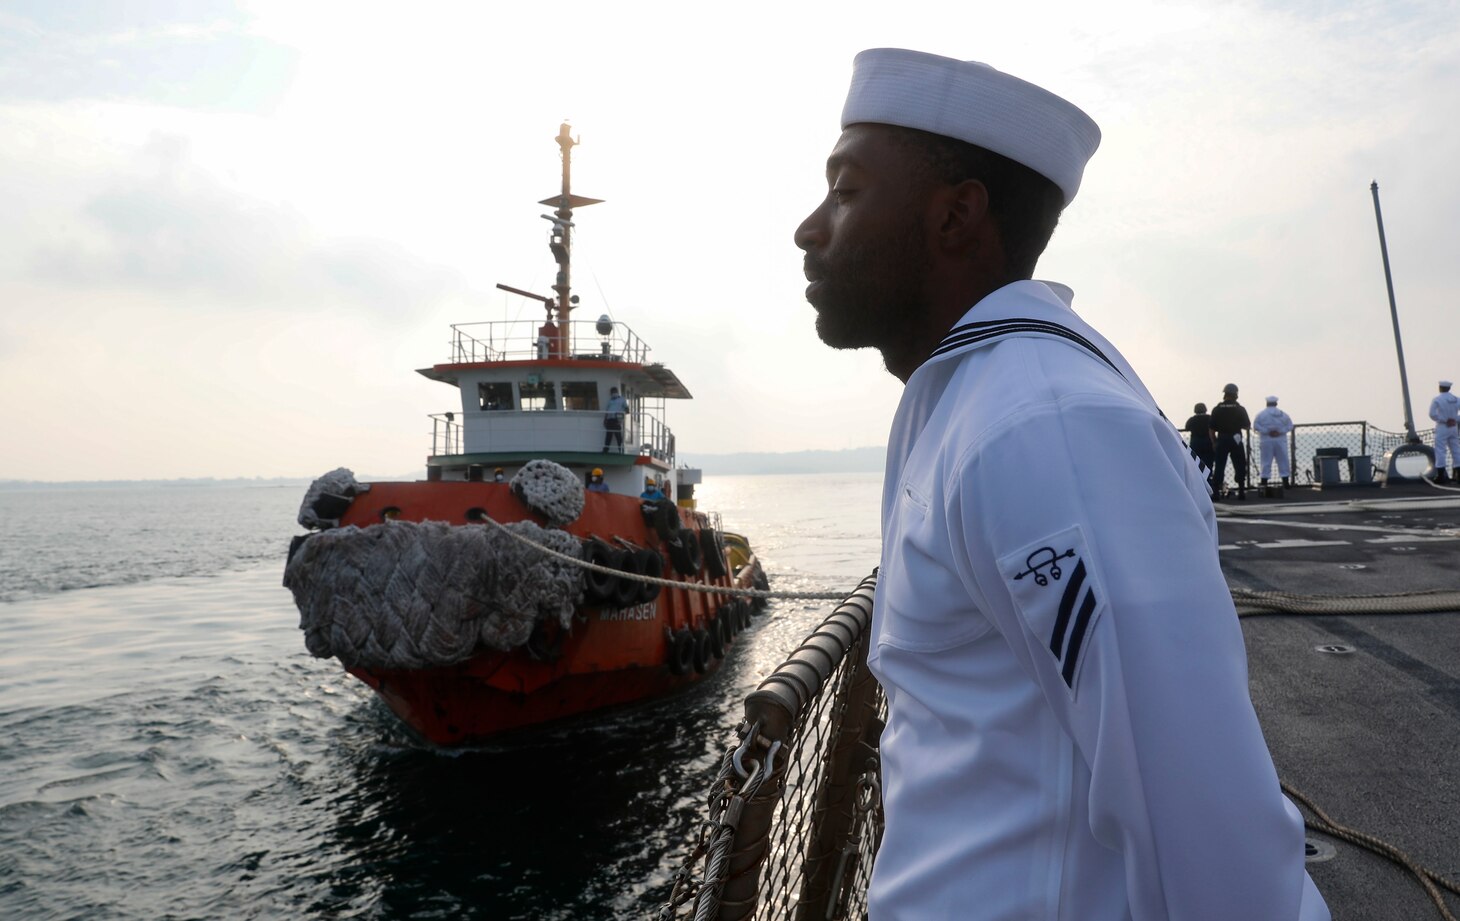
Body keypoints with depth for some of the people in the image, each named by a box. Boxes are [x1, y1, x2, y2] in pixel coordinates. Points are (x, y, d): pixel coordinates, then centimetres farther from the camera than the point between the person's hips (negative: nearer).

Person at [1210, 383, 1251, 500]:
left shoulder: (1217, 409, 1)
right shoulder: (1240, 409, -1)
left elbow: (1212, 428, 0)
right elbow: (1247, 426, 1)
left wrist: (1214, 442, 9)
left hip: (1222, 440, 1)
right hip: (1236, 440, -1)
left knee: (1219, 466, 3)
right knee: (1240, 467, 9)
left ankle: (1215, 492, -2)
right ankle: (1241, 492, 8)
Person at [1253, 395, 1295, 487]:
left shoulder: (1261, 414, -2)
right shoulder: (1283, 414, 7)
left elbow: (1255, 426, -12)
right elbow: (1290, 426, 2)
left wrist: (1267, 431, -10)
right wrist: (1280, 431, -4)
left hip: (1266, 441, -2)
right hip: (1280, 441, 2)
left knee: (1266, 461, -1)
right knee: (1283, 461, 7)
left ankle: (1264, 482, -3)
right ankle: (1285, 482, 7)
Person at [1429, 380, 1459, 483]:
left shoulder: (1436, 399, -9)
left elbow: (1432, 414, -16)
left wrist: (1444, 420, -6)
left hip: (1442, 427, -5)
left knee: (1440, 451, -4)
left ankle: (1441, 476, -8)